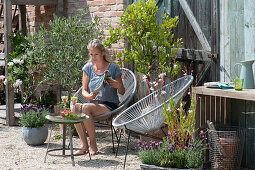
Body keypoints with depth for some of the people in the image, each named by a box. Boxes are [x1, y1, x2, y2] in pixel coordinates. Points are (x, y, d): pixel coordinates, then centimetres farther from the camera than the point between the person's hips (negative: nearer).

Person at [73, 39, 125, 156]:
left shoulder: (113, 68, -2)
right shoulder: (88, 68, 8)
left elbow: (122, 92, 3)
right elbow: (84, 90, 7)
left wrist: (118, 85, -20)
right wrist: (89, 96, -16)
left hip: (109, 105, -4)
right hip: (93, 103, 4)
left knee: (86, 108, -32)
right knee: (75, 107, -27)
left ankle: (93, 145, -21)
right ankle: (83, 144, -22)